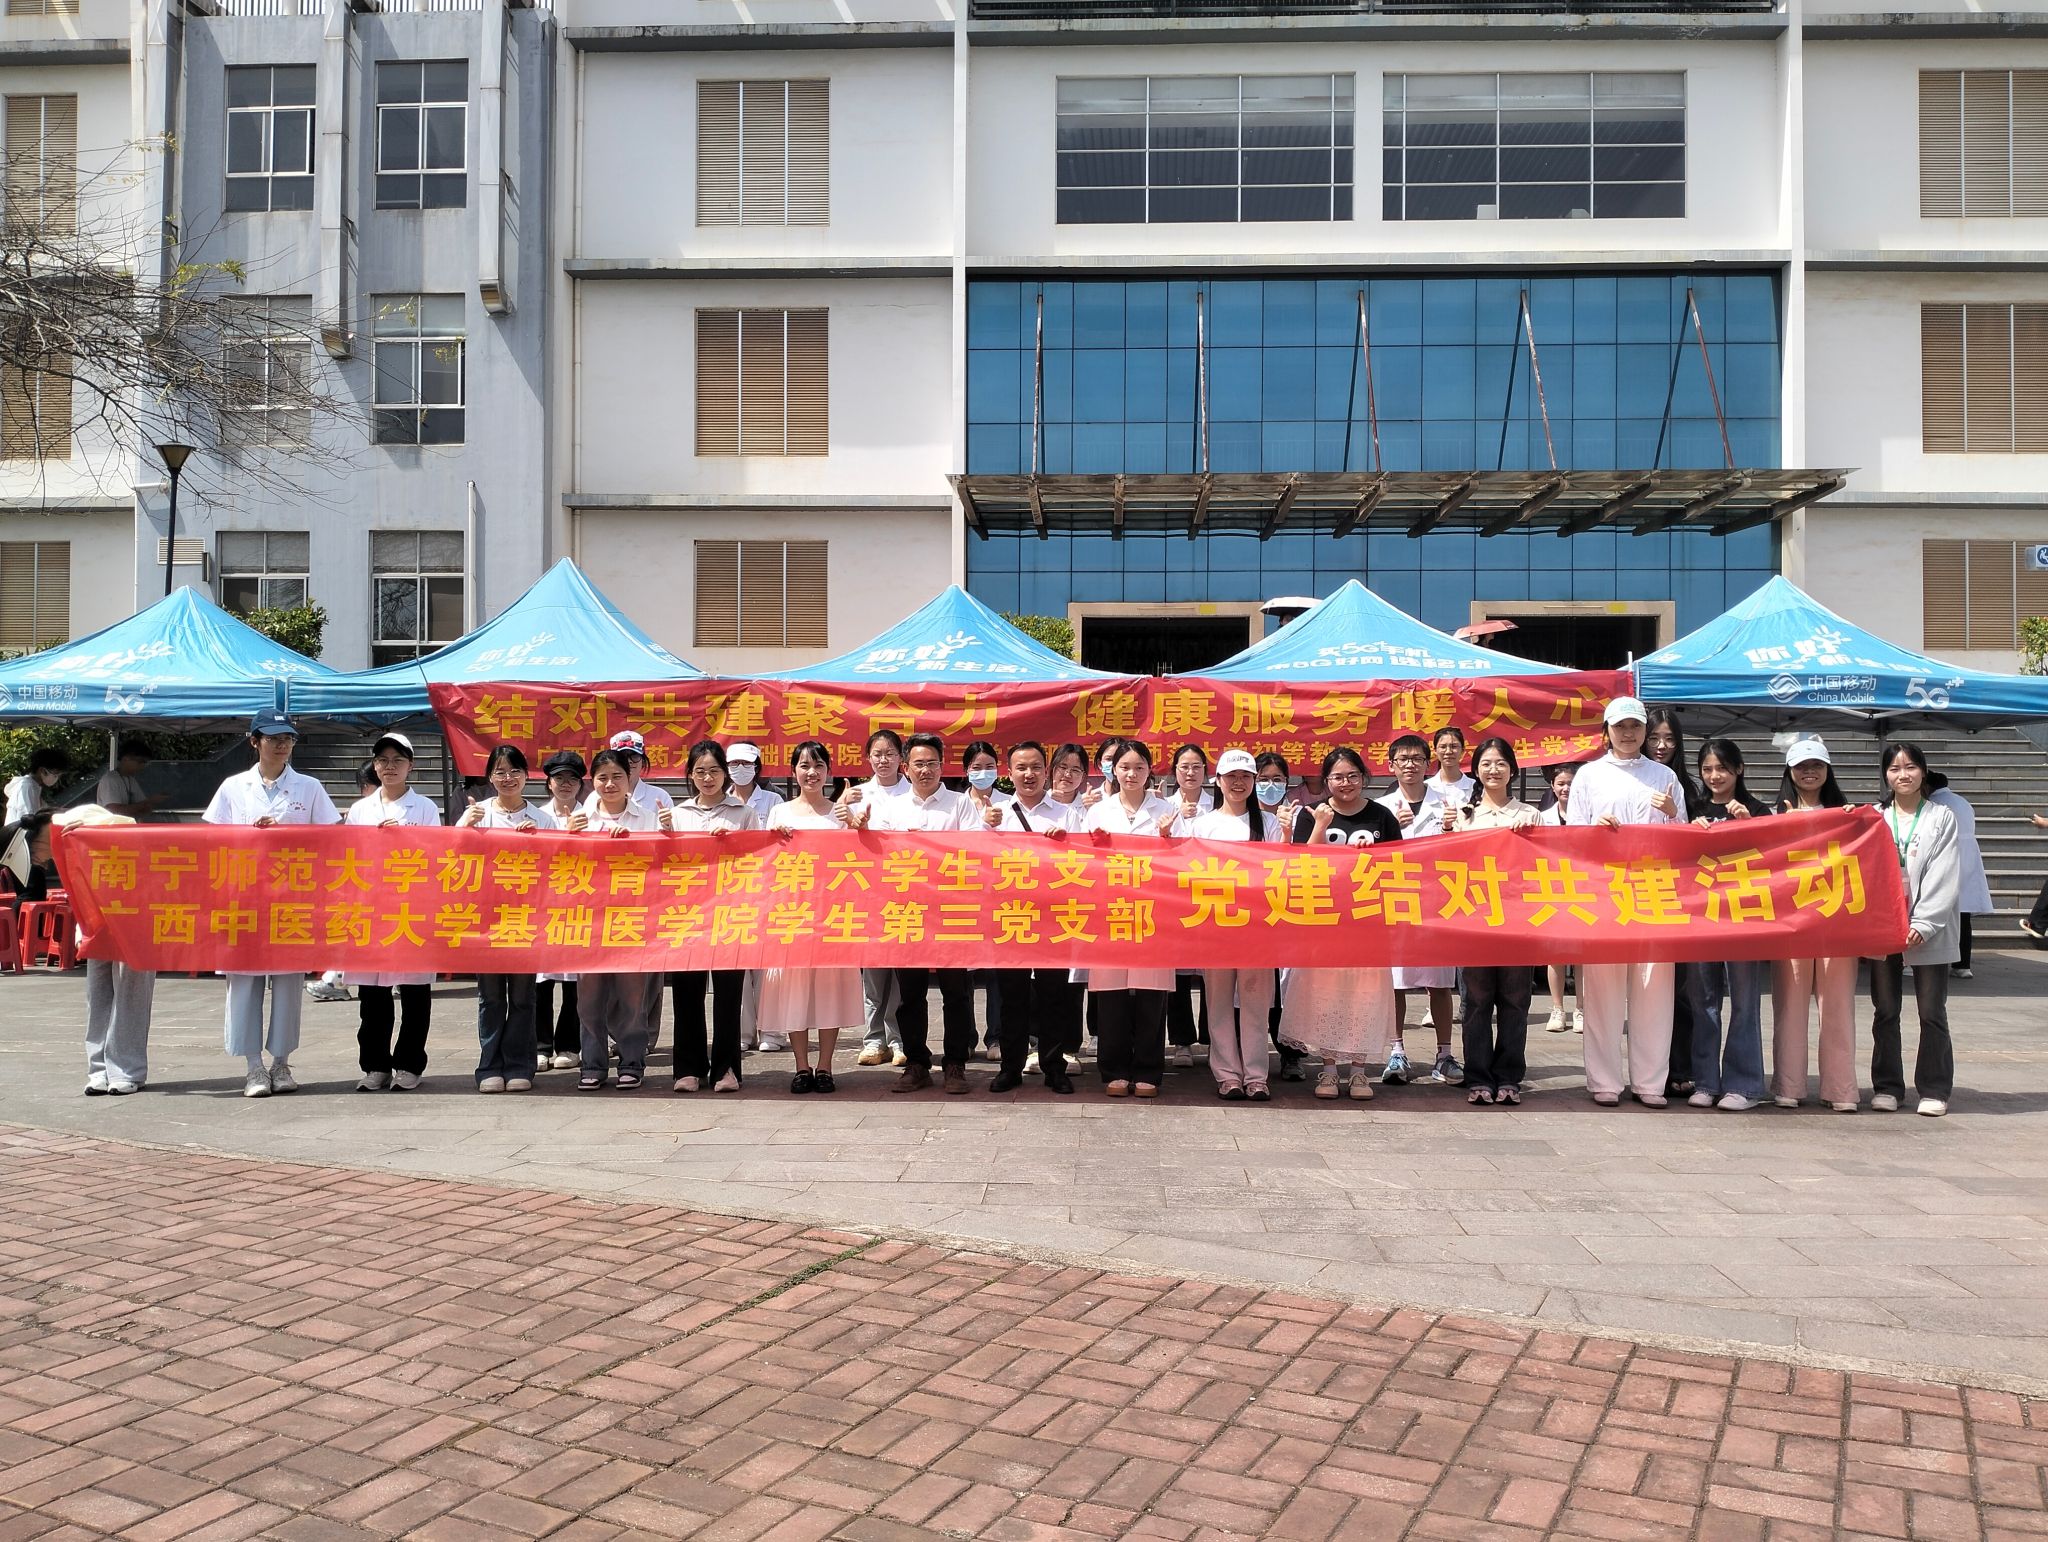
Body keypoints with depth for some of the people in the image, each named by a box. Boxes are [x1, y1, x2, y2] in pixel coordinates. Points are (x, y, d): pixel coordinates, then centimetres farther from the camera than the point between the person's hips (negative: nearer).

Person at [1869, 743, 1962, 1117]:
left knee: (1932, 1013, 3)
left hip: (1929, 931, -2)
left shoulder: (1942, 818, 1)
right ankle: (1887, 1086, 16)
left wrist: (1922, 925, -15)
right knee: (1885, 1011, 7)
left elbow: (1944, 878, -6)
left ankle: (1934, 1090, 12)